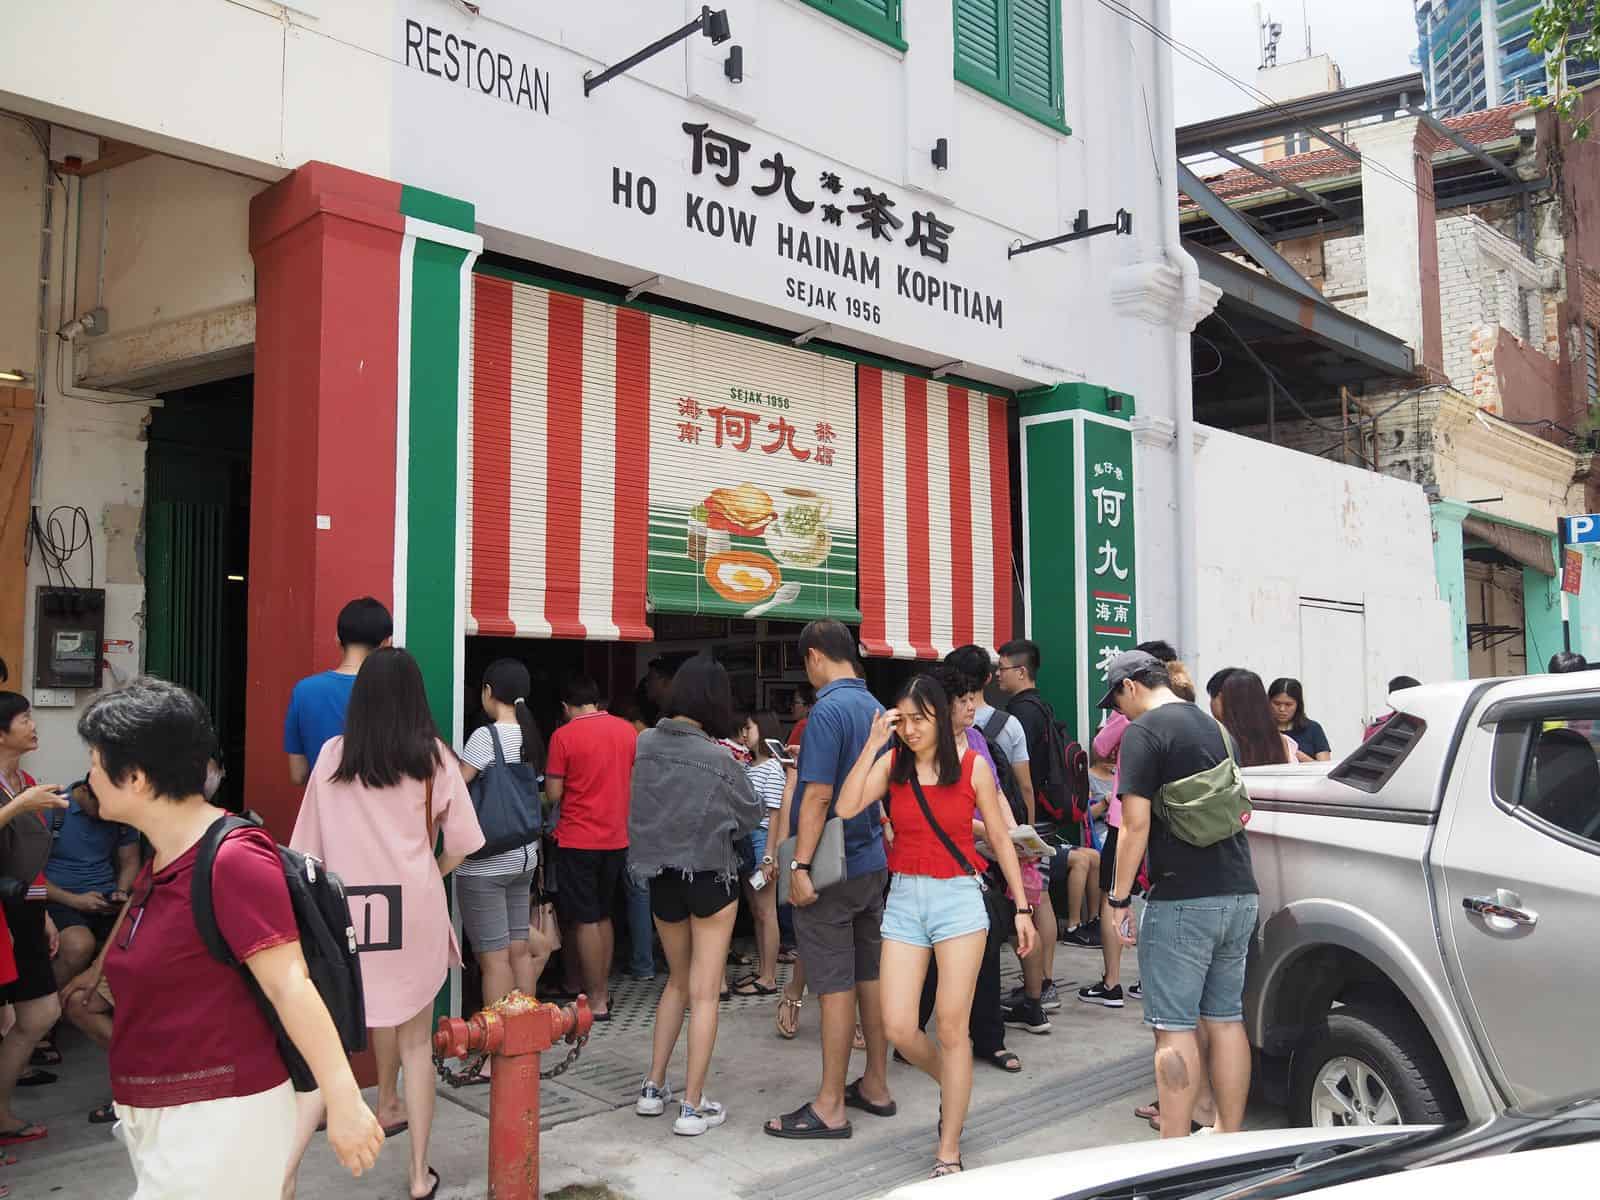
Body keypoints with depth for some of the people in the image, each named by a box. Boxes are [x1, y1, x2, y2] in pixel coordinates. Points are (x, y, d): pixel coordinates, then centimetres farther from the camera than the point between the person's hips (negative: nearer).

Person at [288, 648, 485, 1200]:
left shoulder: (333, 755, 2)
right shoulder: (433, 756, -2)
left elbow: (309, 844, 7)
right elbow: (459, 843, -3)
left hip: (347, 905, 1)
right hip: (414, 906, 0)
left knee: (383, 1007, 19)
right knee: (415, 1039, 11)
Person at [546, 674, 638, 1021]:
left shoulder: (564, 736, -12)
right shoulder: (627, 730, 3)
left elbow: (553, 793, -10)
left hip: (578, 840, -5)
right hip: (616, 838, 5)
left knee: (585, 920, 2)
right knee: (603, 916, 17)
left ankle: (596, 1001, 6)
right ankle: (602, 990, 23)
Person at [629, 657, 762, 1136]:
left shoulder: (645, 745, -7)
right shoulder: (719, 759, -19)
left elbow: (640, 805, 7)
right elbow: (751, 816, -4)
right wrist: (741, 773, 10)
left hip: (660, 876, 5)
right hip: (710, 876, -5)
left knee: (677, 981, 22)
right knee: (704, 992, 5)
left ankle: (653, 1088, 24)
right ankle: (693, 1105, 8)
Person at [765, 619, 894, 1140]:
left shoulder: (829, 710, -17)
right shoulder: (875, 707, 8)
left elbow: (818, 795, -22)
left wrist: (800, 866, -20)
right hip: (873, 861, 8)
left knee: (835, 986, -2)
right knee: (870, 977, 15)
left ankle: (830, 1107, 5)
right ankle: (875, 1086, 25)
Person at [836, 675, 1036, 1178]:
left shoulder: (972, 766, -3)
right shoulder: (891, 764, 2)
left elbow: (1001, 840, 4)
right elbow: (846, 807, -14)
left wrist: (1022, 906, 3)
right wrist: (873, 744, -13)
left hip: (958, 897, -2)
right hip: (904, 897, 3)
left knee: (951, 1027, -1)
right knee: (898, 1028, -1)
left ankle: (949, 1152, 13)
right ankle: (953, 1088, 32)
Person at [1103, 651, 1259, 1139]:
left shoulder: (1144, 732, -9)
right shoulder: (1211, 727, 16)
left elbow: (1136, 824, -15)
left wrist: (1119, 898, -9)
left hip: (1182, 900, -8)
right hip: (1239, 894, 8)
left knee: (1174, 1027, -3)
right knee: (1226, 1019, 14)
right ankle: (1229, 1138, 21)